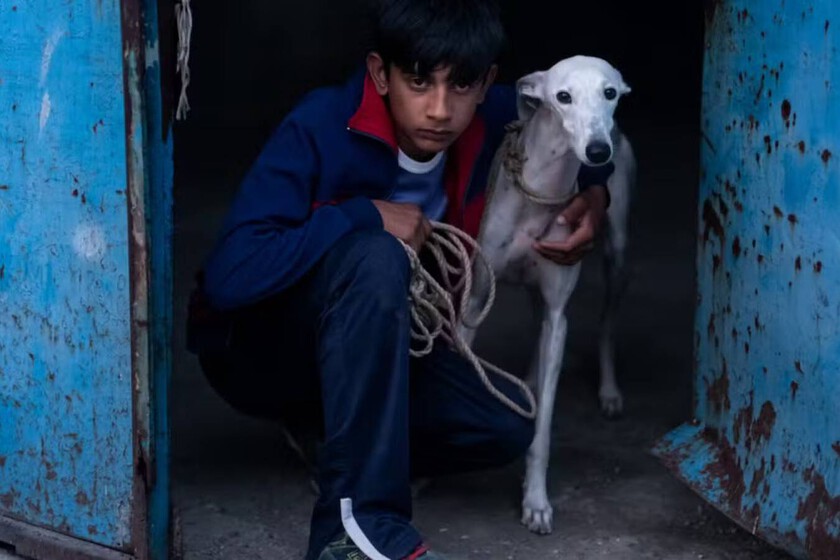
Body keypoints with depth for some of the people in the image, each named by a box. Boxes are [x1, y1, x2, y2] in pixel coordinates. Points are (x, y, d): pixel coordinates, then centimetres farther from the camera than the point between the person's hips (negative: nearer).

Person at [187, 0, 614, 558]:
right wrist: (364, 217, -31)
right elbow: (228, 276, -35)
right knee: (375, 256, -37)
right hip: (253, 346, -6)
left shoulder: (492, 122, -10)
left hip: (365, 354, 6)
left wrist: (594, 195, -8)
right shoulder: (321, 128, -26)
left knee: (508, 424, -18)